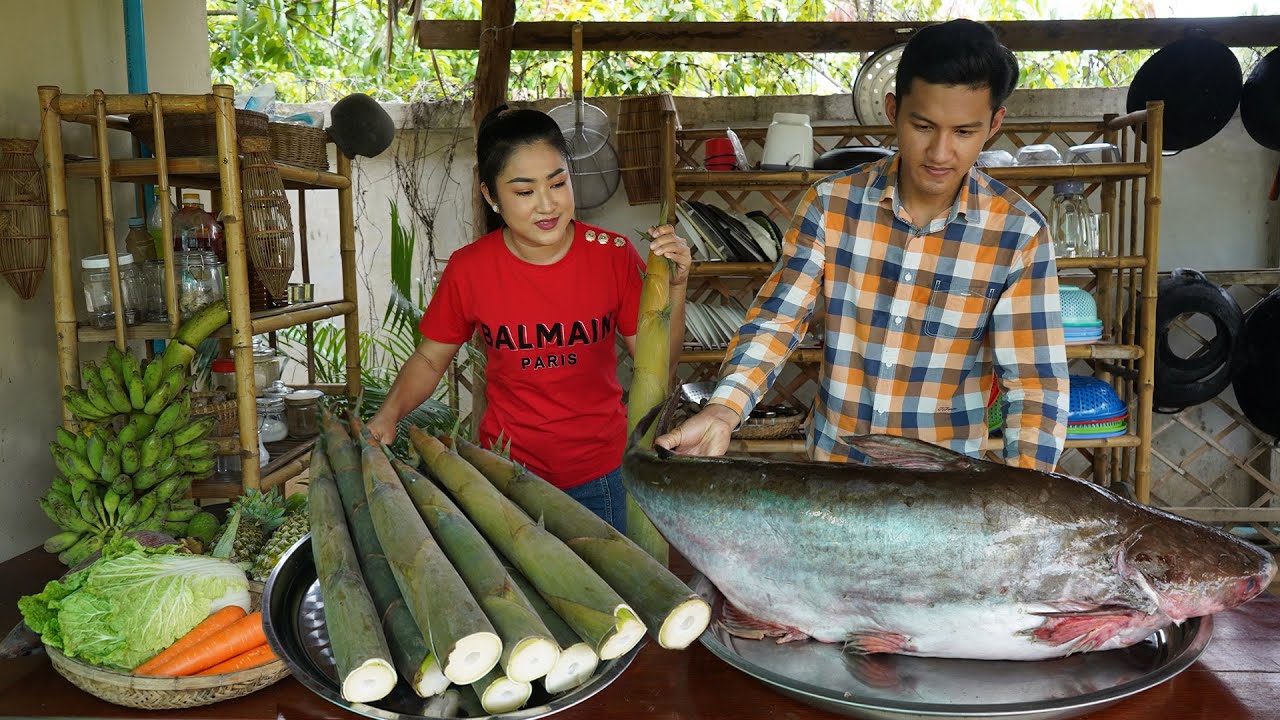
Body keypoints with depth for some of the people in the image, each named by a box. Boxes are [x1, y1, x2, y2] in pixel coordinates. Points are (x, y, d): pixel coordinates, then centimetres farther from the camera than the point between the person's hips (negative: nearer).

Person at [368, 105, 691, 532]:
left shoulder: (613, 255, -11)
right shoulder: (469, 269, -11)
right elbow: (430, 359, 3)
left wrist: (674, 287, -20)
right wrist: (388, 414, -12)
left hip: (599, 471, 0)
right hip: (508, 467, 0)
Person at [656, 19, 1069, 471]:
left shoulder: (1019, 232, -12)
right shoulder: (831, 203, -10)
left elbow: (1036, 381, -13)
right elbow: (776, 319, -10)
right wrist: (722, 412, -27)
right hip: (830, 468, 1)